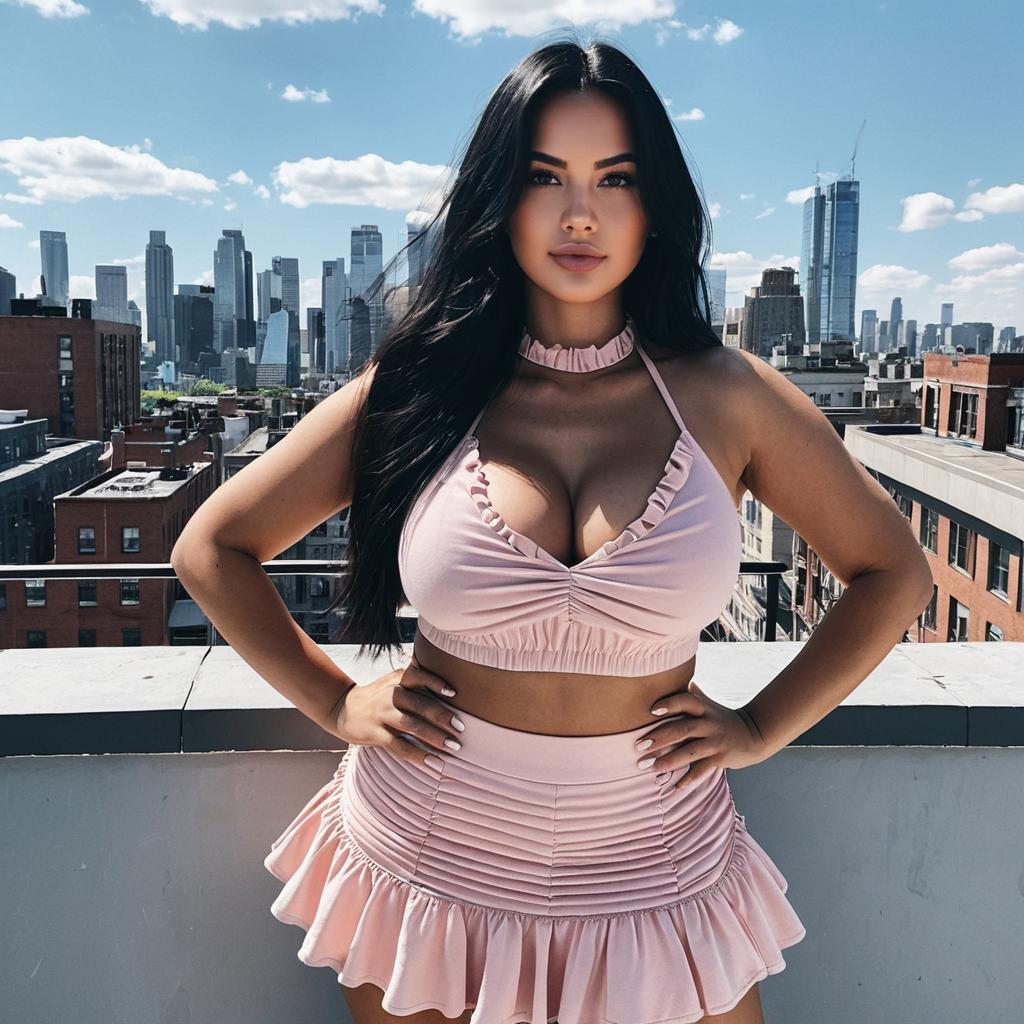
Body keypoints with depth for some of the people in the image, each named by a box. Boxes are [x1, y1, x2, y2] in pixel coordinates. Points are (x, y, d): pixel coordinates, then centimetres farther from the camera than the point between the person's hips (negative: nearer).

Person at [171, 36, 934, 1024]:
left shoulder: (724, 396, -6)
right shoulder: (418, 389, -7)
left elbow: (892, 571, 5)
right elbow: (210, 548, 3)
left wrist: (761, 727, -1)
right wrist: (335, 702, -3)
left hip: (651, 872, 1)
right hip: (427, 868, 1)